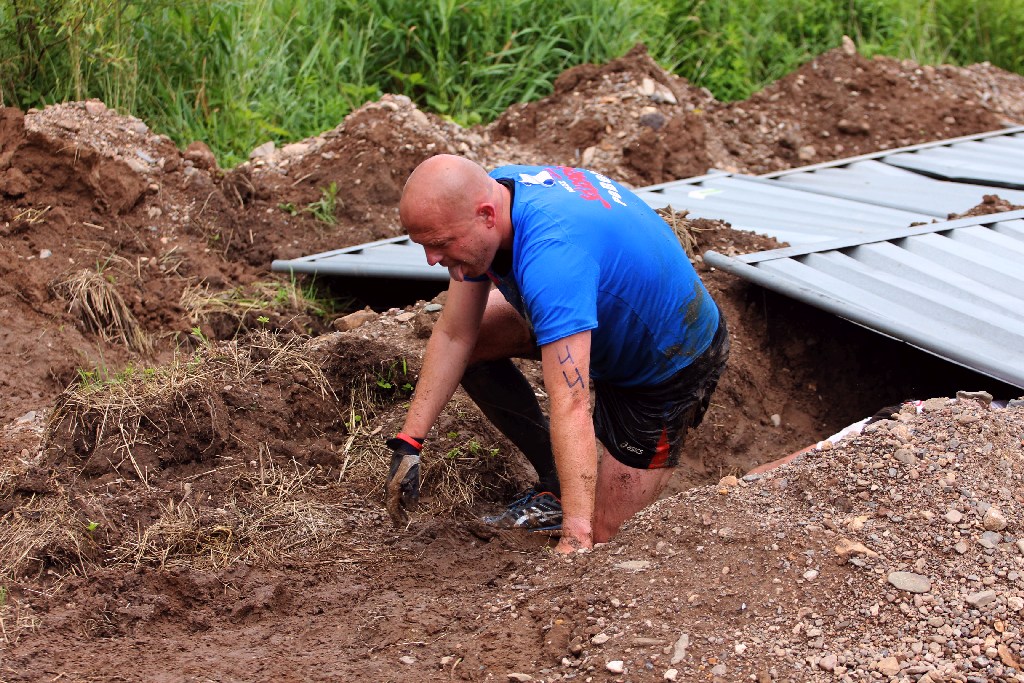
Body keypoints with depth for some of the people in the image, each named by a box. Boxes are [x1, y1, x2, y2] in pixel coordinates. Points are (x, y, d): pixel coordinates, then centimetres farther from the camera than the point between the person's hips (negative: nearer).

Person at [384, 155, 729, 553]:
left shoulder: (552, 255, -42)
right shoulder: (488, 193, -15)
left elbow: (569, 409, -46)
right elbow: (453, 336, -7)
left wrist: (576, 535, -48)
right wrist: (408, 443, -11)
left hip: (672, 366, -8)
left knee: (600, 534, -7)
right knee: (468, 340, -1)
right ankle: (555, 486, 8)